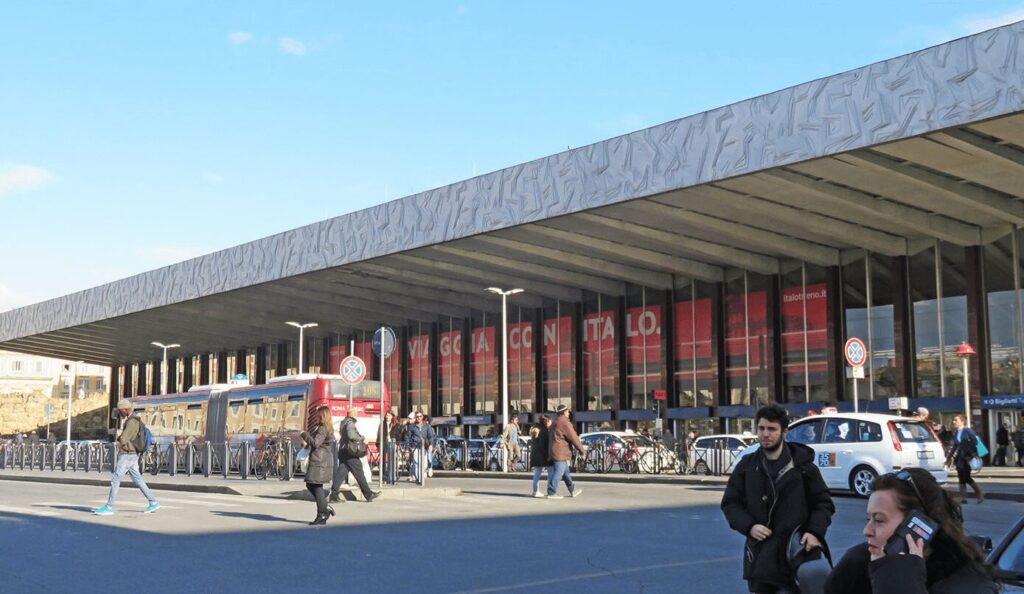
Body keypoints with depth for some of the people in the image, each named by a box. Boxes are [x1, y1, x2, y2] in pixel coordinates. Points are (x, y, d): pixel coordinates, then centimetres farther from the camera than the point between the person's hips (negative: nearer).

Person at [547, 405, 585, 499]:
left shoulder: (554, 423, 17)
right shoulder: (564, 423, -14)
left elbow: (550, 437, 22)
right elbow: (574, 438, -14)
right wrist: (582, 450, -5)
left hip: (554, 451, 10)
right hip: (561, 453, -10)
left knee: (566, 472, 17)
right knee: (558, 472, -7)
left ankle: (573, 490, 25)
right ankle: (551, 493, -7)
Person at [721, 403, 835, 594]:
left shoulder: (803, 465, 2)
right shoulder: (747, 466, 7)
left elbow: (823, 503, 6)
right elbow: (730, 503, 10)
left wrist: (815, 532, -12)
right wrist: (749, 526, -8)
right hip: (759, 555, 3)